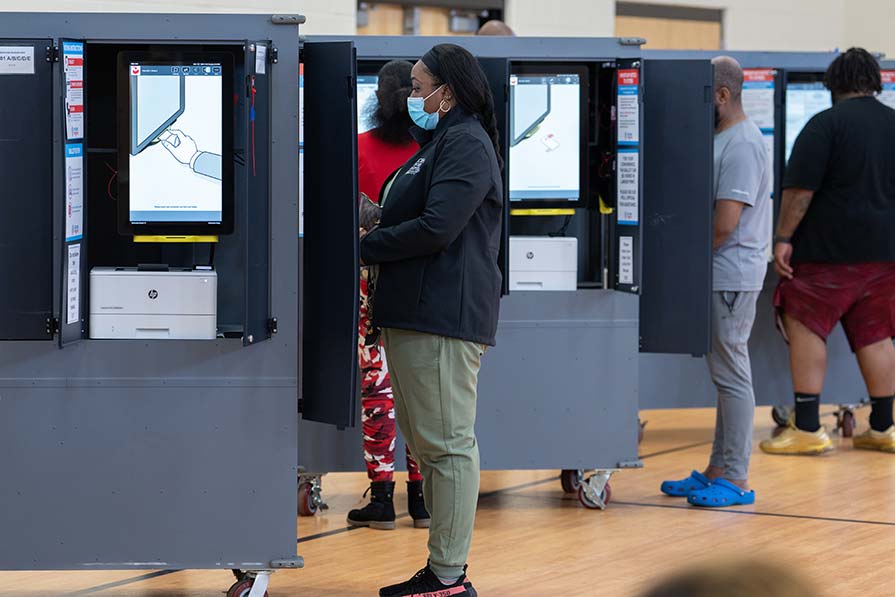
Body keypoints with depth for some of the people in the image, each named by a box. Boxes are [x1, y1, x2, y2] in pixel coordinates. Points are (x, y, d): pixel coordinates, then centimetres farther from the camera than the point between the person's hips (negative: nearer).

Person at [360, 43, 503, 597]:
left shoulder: (466, 143, -10)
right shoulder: (437, 143, 22)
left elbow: (435, 229, -19)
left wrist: (364, 247, -9)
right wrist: (374, 234, 4)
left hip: (443, 319, -11)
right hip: (414, 313, 11)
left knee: (447, 444, -8)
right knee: (425, 442, 13)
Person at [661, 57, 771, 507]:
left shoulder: (742, 145, -15)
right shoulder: (721, 139, 16)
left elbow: (724, 225, -21)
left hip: (731, 277, -10)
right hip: (716, 276, 10)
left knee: (731, 374, -6)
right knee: (725, 373, 13)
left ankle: (735, 480, -2)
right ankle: (717, 471, 19)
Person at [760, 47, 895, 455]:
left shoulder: (826, 124, -10)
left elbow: (800, 190, -14)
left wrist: (784, 238, -8)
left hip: (830, 252, -6)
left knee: (806, 328, -1)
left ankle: (807, 428, -6)